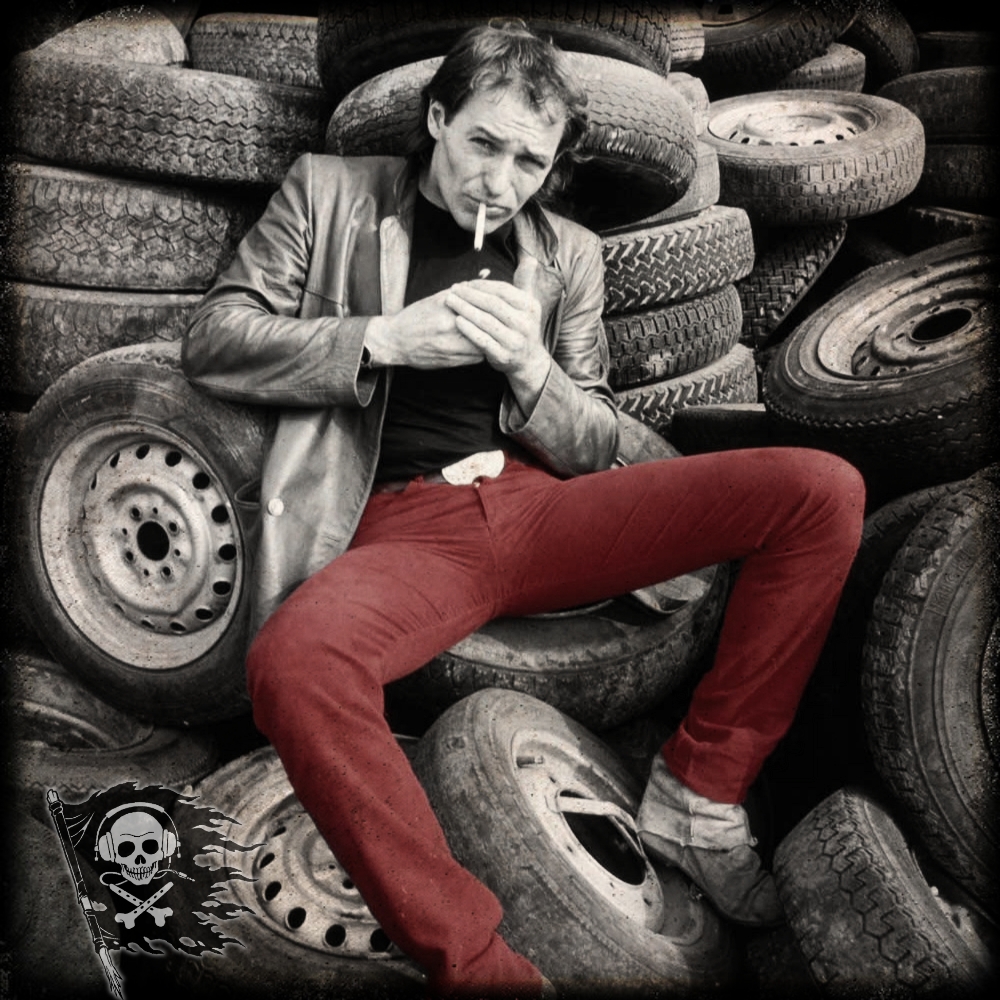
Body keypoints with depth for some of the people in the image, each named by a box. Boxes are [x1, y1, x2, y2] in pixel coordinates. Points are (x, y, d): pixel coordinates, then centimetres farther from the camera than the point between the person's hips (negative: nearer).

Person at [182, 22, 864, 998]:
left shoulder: (568, 253, 21)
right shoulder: (330, 194, 14)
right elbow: (211, 341, 5)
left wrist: (531, 367, -5)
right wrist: (384, 340, -7)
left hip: (541, 509, 4)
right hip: (401, 529, -3)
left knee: (822, 490, -14)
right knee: (293, 662, -39)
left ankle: (696, 792, -5)